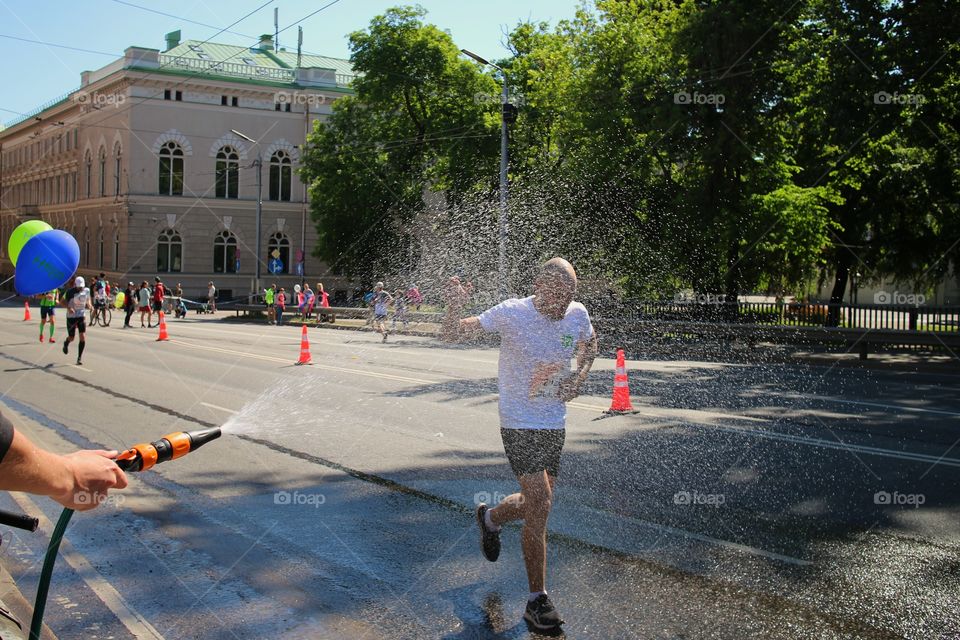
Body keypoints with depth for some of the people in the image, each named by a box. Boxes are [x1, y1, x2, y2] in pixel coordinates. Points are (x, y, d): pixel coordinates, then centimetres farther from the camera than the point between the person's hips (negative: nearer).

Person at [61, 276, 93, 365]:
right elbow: (63, 301, -7)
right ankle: (66, 343, 44)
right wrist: (68, 308, -26)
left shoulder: (86, 291, 0)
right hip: (71, 317, -2)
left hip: (82, 316, 2)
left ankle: (79, 357, 1)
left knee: (83, 337, -10)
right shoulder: (70, 292, -12)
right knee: (71, 338, 4)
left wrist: (90, 306, -5)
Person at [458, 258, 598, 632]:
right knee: (540, 506, -12)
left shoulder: (578, 314, -2)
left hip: (555, 424, 6)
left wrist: (578, 379, 2)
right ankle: (537, 601, 1)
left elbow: (590, 346, 20)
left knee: (538, 503, 15)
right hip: (519, 424, -6)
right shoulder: (511, 313, -16)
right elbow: (457, 333, -12)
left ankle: (490, 519, 49)